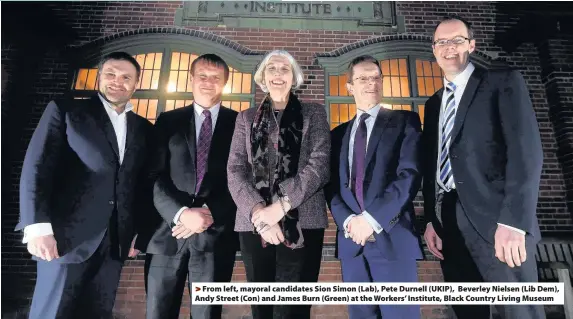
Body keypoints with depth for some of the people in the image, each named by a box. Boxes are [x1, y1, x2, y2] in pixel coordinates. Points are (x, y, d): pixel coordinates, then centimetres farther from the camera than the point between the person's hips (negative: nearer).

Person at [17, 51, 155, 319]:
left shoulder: (144, 129, 12)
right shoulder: (65, 110, 3)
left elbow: (143, 185, 11)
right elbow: (37, 168, -5)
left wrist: (138, 232, 7)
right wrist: (39, 227, -14)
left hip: (115, 242, 3)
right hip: (67, 237, -3)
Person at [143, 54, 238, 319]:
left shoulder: (239, 123, 7)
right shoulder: (168, 121, 11)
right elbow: (157, 177, 3)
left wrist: (210, 213, -12)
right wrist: (180, 214, -13)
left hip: (215, 234, -1)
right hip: (168, 232, 2)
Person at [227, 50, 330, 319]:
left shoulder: (314, 113, 11)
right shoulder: (246, 118, 16)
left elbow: (319, 164, -3)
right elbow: (235, 171, 4)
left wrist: (281, 206, -14)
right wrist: (258, 211, -13)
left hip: (302, 223, -2)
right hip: (254, 223, 2)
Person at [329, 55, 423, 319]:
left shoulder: (405, 121, 4)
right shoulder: (338, 134, 15)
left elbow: (410, 175, -9)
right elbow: (332, 186, 9)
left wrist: (372, 219, -15)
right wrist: (348, 220, -8)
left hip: (392, 237, -3)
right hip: (351, 240, 4)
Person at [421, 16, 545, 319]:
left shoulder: (504, 82, 2)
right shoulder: (434, 104, 18)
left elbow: (526, 150, -11)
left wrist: (513, 221, -22)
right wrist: (430, 220, 7)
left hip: (495, 217, -5)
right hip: (448, 221, 5)